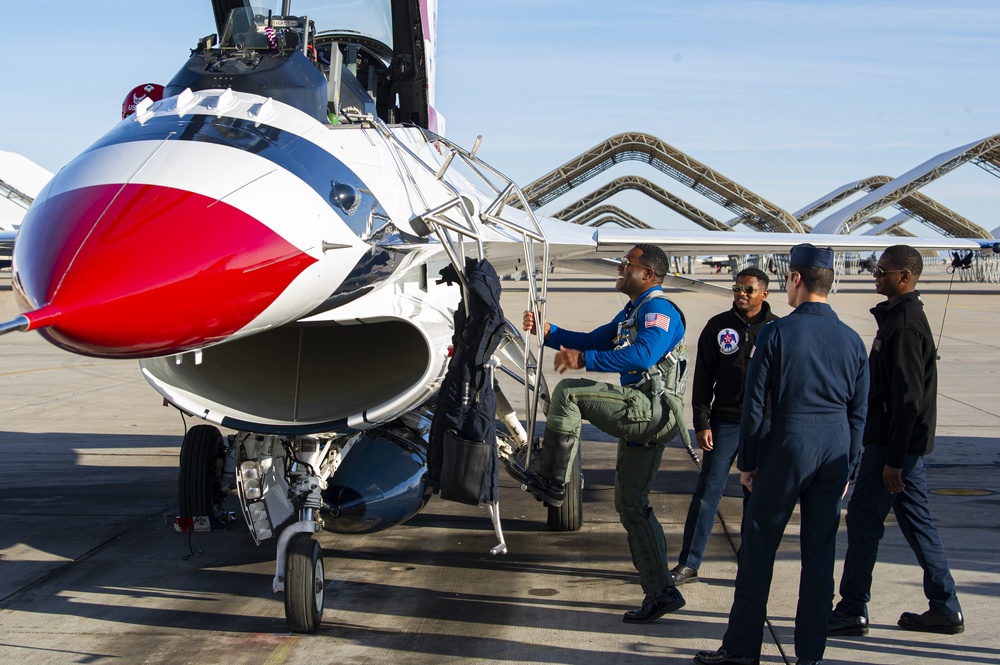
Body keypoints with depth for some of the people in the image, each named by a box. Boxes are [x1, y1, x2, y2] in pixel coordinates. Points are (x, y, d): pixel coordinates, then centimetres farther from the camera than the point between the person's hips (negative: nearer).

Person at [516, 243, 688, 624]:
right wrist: (548, 332, 13)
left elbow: (642, 355, -29)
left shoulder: (658, 310, -10)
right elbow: (593, 341, 26)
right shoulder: (631, 313, 23)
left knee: (568, 392, -17)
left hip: (652, 412, -11)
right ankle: (661, 593, 15)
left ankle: (550, 480, -11)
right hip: (642, 420, 11)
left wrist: (584, 359, -32)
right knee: (632, 506, 12)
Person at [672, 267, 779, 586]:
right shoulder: (718, 326, 3)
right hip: (725, 422, 0)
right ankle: (688, 564, 5)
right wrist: (702, 423, -3)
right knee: (707, 492, -1)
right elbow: (703, 379, 4)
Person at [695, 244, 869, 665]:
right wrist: (846, 468, 15)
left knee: (758, 547, 6)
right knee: (820, 552, 9)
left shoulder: (777, 333, -8)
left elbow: (754, 404, -7)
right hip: (835, 452, 4)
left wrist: (748, 461, 2)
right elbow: (859, 412, 8)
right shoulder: (852, 340, 5)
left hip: (788, 447, -4)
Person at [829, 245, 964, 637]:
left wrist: (893, 458, -22)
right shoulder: (899, 316, 14)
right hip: (905, 442, 10)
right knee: (915, 520, 13)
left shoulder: (904, 325, -18)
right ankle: (945, 609, 20)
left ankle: (852, 612, 3)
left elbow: (908, 396, -22)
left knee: (864, 517, -4)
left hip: (894, 441, -10)